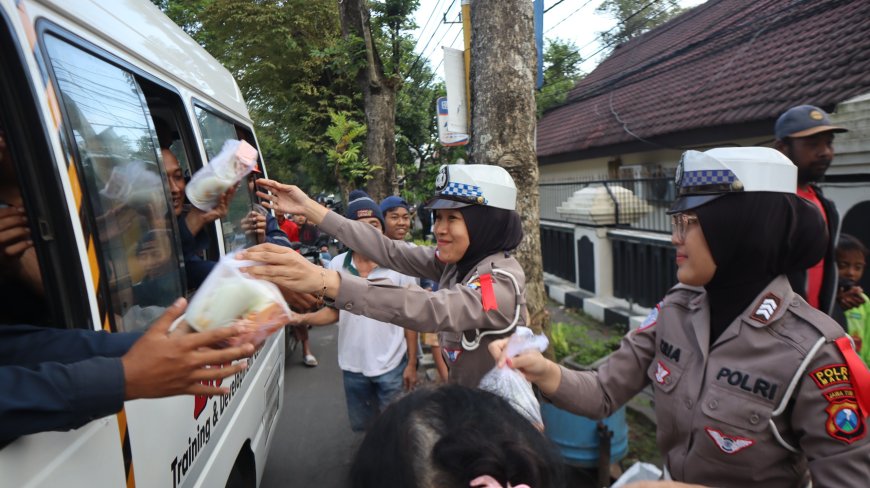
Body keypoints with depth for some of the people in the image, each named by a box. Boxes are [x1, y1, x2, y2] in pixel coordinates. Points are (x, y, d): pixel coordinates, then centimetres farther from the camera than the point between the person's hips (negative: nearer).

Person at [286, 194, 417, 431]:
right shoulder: (337, 265, -6)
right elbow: (334, 311, 4)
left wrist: (412, 363, -4)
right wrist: (303, 318, -15)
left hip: (392, 366, -3)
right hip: (353, 366, 3)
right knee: (361, 426, 23)